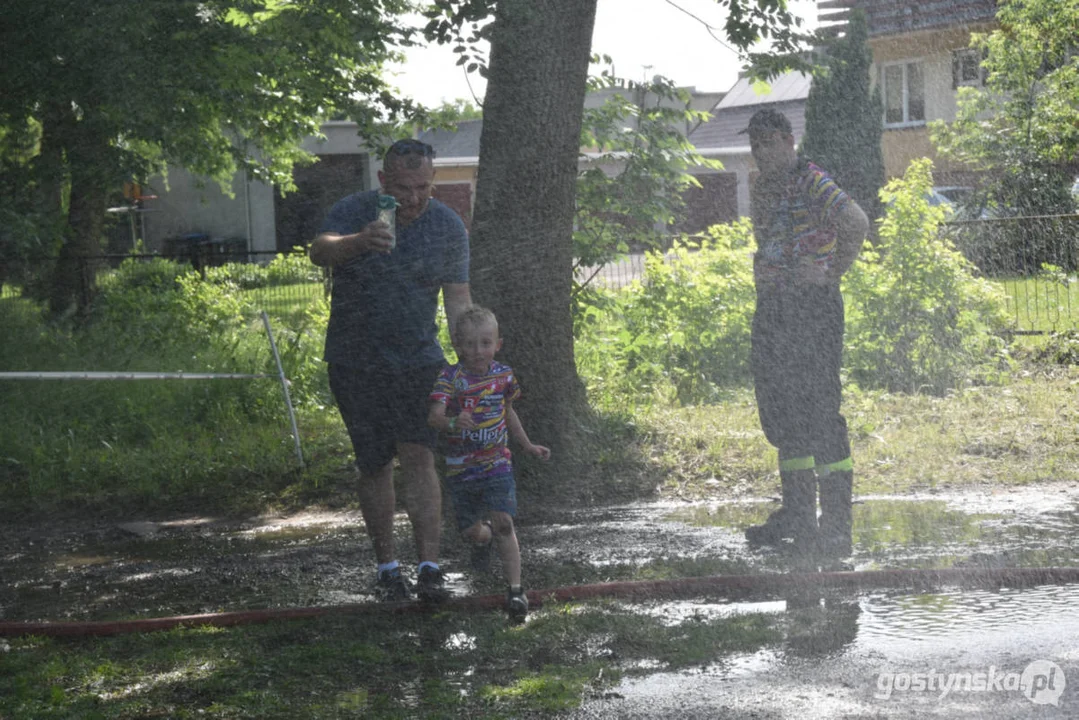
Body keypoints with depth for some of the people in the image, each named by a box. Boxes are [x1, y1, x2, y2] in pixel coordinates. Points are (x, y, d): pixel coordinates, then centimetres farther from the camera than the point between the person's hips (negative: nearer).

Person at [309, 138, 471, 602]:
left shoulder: (449, 227, -1)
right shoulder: (353, 212, -7)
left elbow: (457, 298, 2)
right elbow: (319, 253, -27)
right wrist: (358, 242, -48)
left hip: (418, 360, 0)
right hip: (355, 363, 0)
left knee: (419, 457, -14)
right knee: (374, 466, 5)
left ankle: (429, 566, -15)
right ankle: (386, 567, 17)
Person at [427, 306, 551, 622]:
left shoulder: (503, 375, -2)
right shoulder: (450, 378, -14)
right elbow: (434, 415, -28)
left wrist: (529, 446, 23)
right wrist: (452, 422, -50)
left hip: (497, 465, 1)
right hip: (461, 467, -1)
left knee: (503, 523, -15)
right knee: (471, 531, 9)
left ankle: (515, 589, -10)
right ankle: (484, 538, 47)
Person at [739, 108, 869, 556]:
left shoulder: (812, 182, -11)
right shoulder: (762, 188, 16)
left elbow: (856, 222, -24)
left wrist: (832, 272, -16)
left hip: (814, 306, -9)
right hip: (771, 309, 9)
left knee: (819, 410, -10)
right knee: (779, 410, 12)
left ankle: (836, 524, -8)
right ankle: (797, 513, 22)